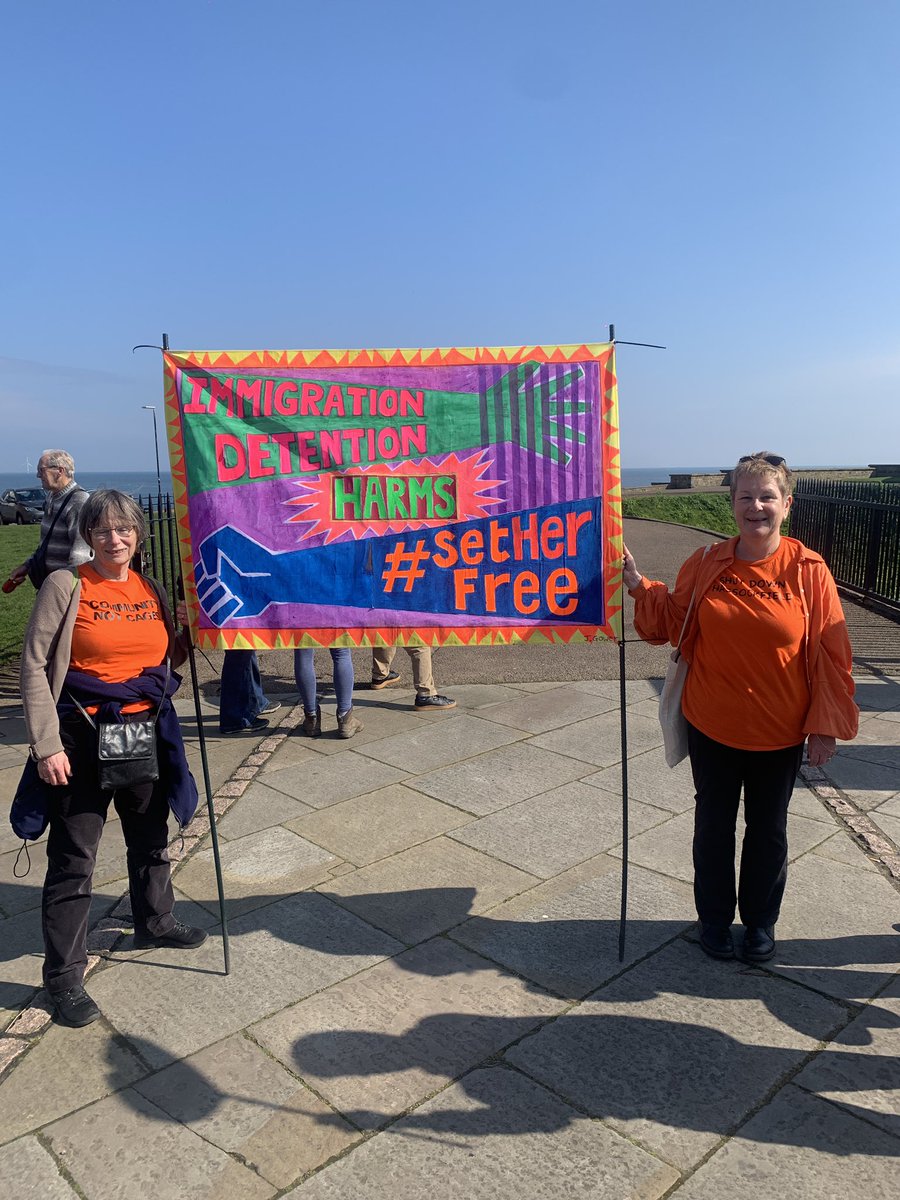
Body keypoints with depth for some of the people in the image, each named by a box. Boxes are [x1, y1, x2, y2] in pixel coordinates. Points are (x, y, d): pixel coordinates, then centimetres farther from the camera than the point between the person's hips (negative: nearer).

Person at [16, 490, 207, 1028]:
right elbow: (35, 667, -10)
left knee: (152, 838, 21)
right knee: (74, 860, 3)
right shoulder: (66, 586, -9)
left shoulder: (153, 591, 6)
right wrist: (47, 745, -15)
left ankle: (155, 922, 45)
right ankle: (64, 975, 19)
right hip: (83, 739, -5)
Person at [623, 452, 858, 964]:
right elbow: (673, 625, 4)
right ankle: (715, 919, 37)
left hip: (779, 732, -1)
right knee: (714, 824, 16)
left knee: (768, 830, 16)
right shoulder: (707, 564, -5)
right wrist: (638, 584, -9)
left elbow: (830, 653, -8)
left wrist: (826, 726, -8)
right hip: (712, 727, 2)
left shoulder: (809, 570, -12)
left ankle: (761, 922, 38)